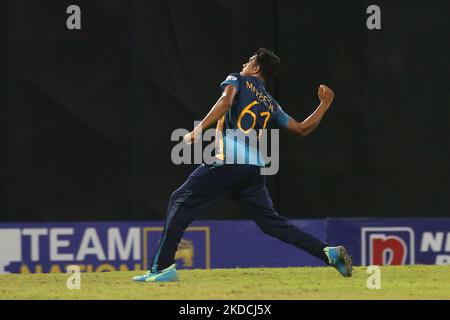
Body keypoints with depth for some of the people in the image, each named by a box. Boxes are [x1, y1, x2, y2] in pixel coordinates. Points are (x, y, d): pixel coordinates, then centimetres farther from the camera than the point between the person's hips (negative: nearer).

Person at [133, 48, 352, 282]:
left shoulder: (237, 80, 11)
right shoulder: (271, 105, 25)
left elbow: (226, 100, -11)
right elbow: (303, 129, 25)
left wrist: (198, 130, -21)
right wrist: (325, 104, 40)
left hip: (228, 164, -6)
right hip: (255, 169, 6)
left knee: (180, 201, 1)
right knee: (272, 222, 11)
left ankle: (163, 267, -10)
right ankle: (328, 252, -2)